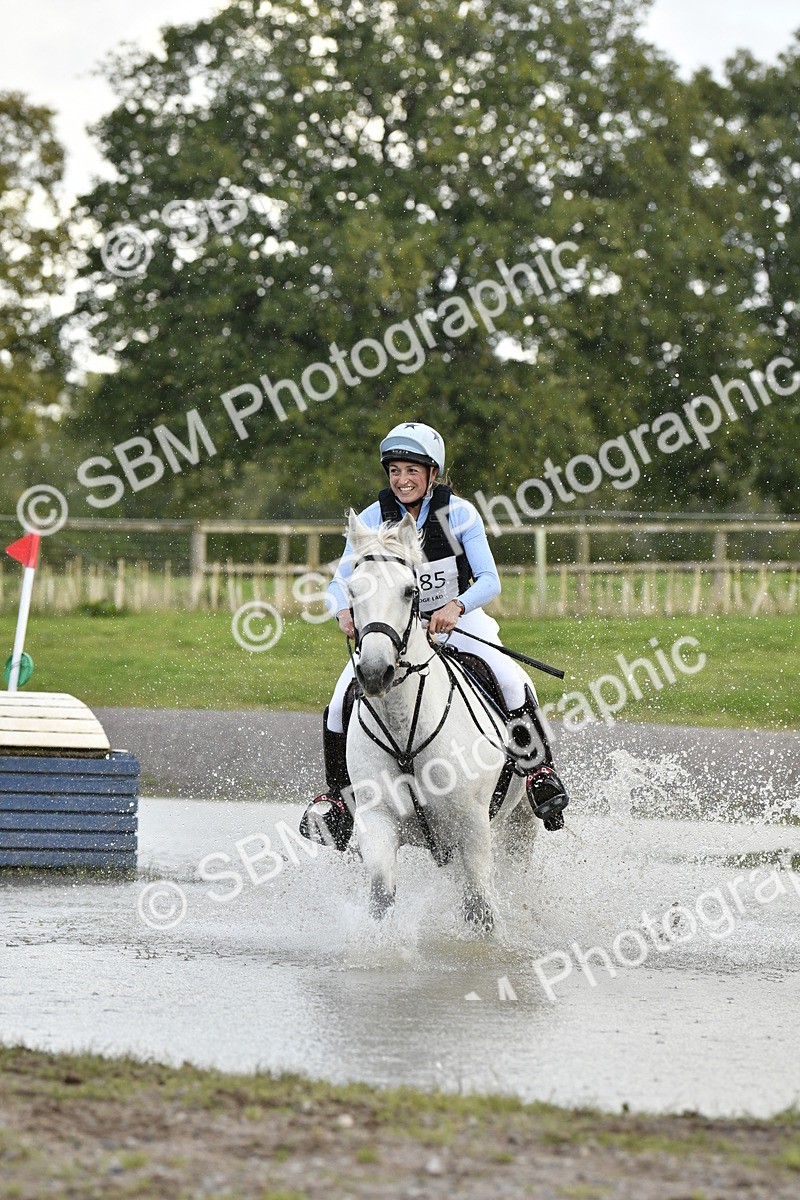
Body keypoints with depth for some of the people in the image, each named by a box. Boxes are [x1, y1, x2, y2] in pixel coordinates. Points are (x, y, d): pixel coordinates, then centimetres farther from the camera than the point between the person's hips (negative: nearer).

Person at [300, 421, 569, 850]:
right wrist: (345, 612, -34)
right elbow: (340, 583, -10)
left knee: (512, 682, -26)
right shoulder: (372, 520, -9)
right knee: (342, 701, -19)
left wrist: (456, 606, -38)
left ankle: (539, 774, -11)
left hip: (459, 621, -1)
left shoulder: (460, 513, -12)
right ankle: (336, 792, -2)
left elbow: (489, 581, -17)